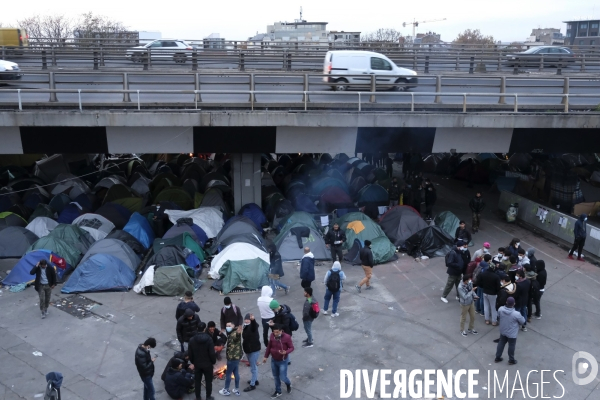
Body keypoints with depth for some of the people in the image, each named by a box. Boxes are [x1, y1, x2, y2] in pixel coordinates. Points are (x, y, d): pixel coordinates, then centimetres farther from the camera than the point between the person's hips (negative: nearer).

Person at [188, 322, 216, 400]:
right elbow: (212, 353, -17)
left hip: (197, 364, 3)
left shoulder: (192, 340, -8)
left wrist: (193, 362, 15)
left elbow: (190, 353, 0)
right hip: (208, 364, -3)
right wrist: (214, 361, 0)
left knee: (197, 381, 16)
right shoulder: (209, 339, -19)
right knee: (208, 381, 12)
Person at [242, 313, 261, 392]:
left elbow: (254, 325, -47)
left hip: (254, 350, -9)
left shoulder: (253, 326, -21)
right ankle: (255, 380, 40)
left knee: (253, 367, 1)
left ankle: (252, 385, 11)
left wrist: (253, 320, -69)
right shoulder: (245, 327, 4)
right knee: (253, 366, 24)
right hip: (248, 350, 9)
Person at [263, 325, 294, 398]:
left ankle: (288, 384, 36)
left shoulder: (287, 337, -22)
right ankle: (278, 392, 34)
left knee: (282, 377, 2)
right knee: (276, 377, 15)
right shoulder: (272, 336, -10)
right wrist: (266, 356, 9)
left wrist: (286, 352, -33)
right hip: (273, 360, 4)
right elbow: (269, 346, 4)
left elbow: (292, 348, -14)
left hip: (283, 361, -4)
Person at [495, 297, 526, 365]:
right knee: (511, 346, 17)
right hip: (512, 334, -4)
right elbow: (522, 321, -13)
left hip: (503, 331, 4)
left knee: (501, 343, 23)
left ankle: (497, 357, 37)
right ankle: (511, 360, 36)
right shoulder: (516, 314, -32)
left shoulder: (500, 309, -20)